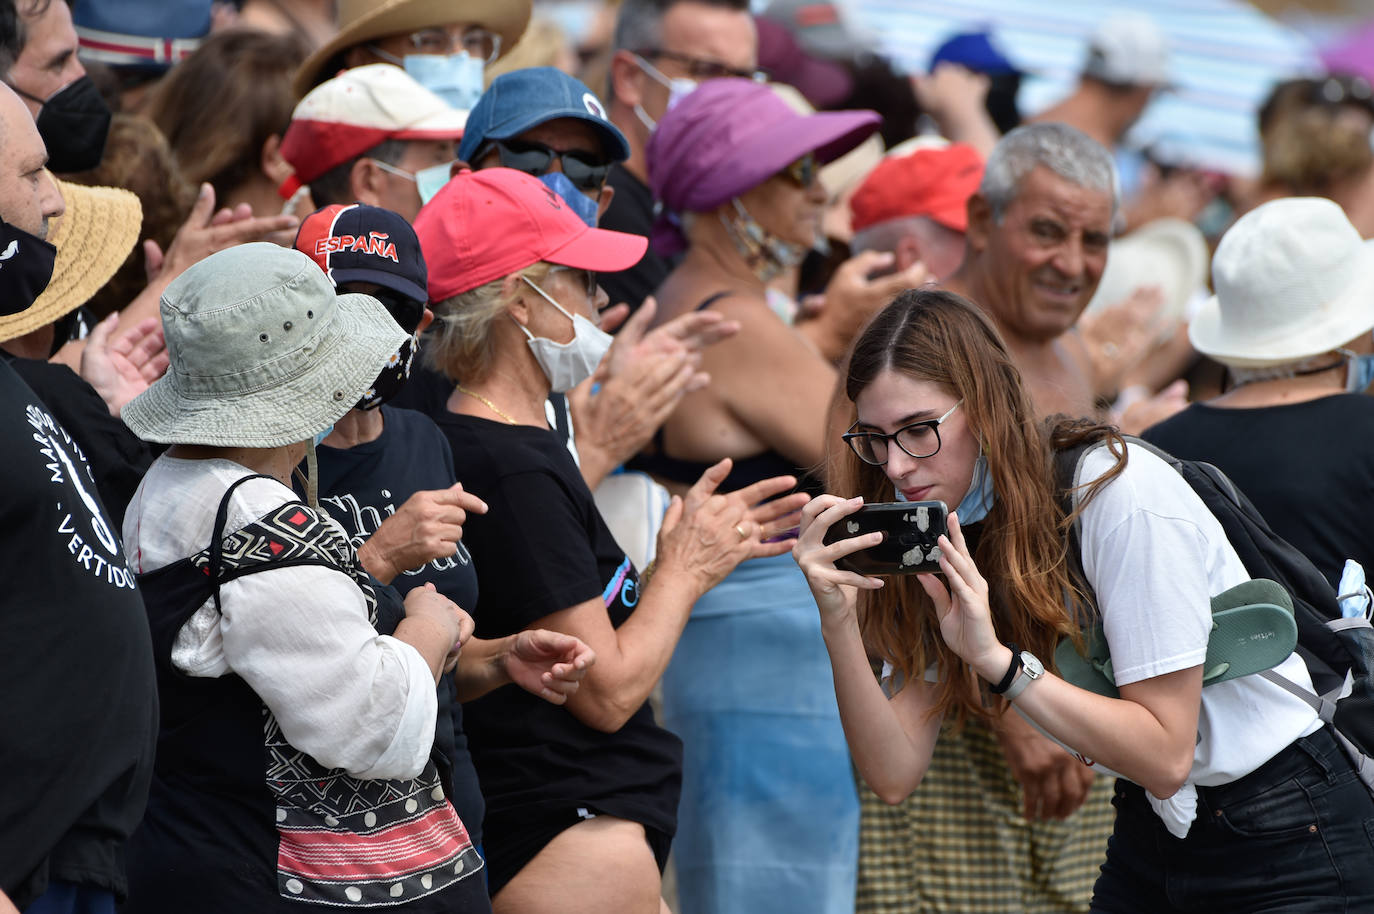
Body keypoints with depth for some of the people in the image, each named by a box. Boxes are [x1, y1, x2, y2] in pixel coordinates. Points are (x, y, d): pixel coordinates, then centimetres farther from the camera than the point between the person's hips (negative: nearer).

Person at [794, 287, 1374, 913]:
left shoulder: (1122, 493, -23)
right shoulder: (940, 534, -3)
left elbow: (1165, 754, -24)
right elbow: (896, 774, -10)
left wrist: (996, 658, -32)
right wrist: (839, 627, -25)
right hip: (1148, 831, 6)